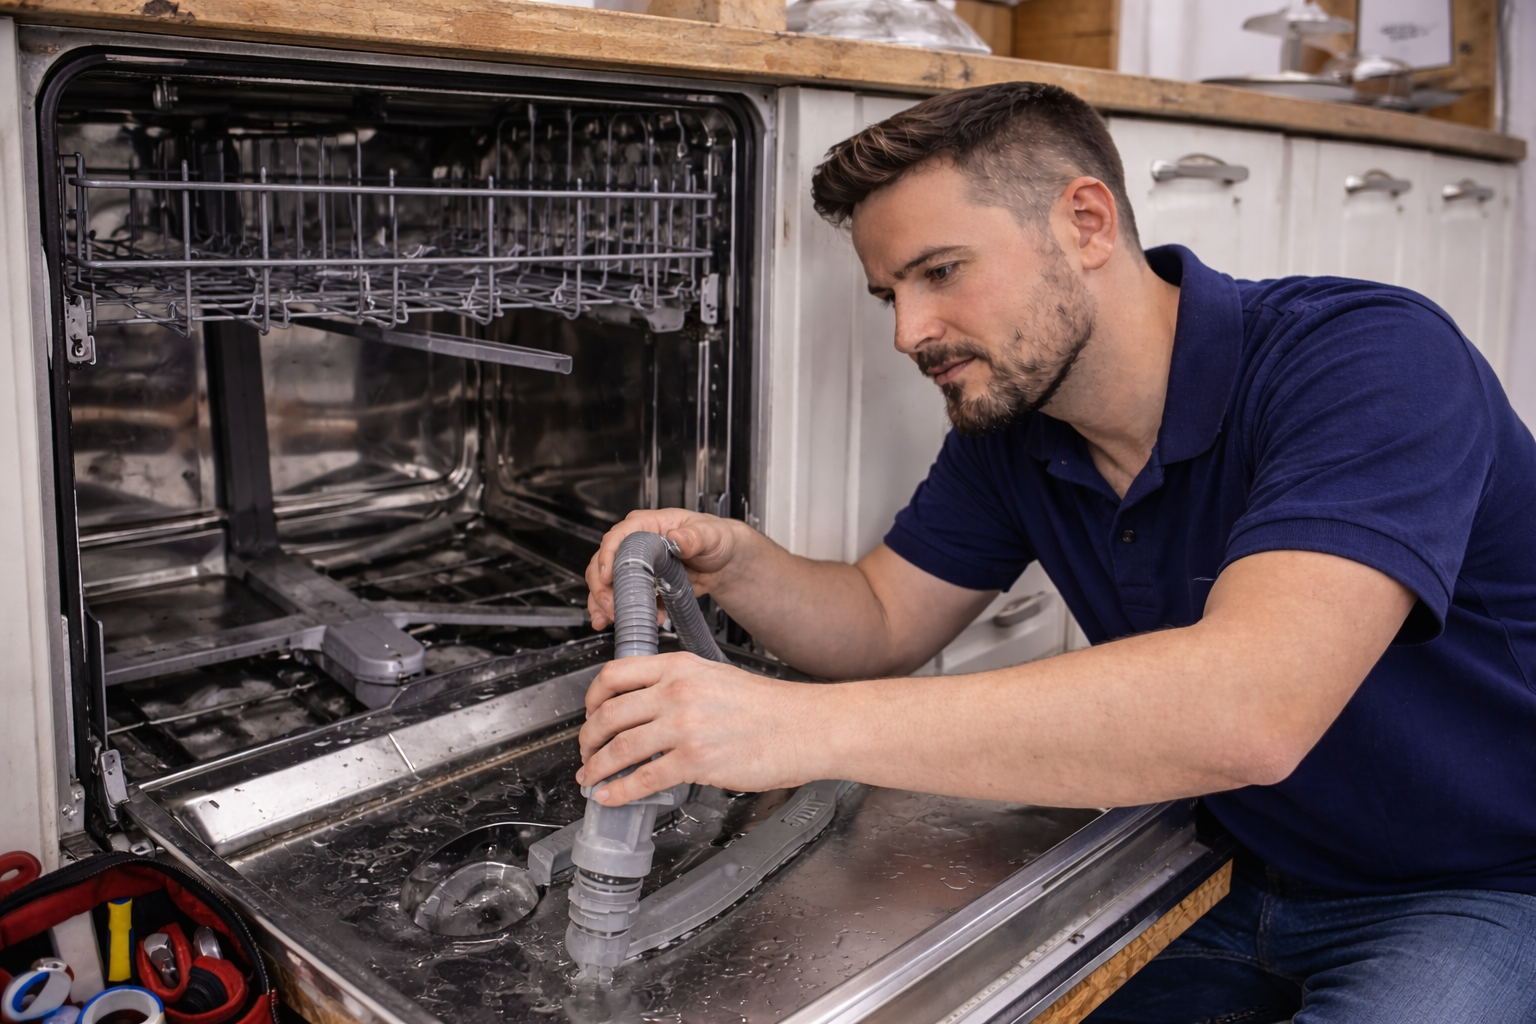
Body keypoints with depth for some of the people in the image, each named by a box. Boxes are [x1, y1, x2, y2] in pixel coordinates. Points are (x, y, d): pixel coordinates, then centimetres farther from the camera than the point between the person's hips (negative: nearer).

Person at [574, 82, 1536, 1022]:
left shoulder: (1374, 359, -27)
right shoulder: (1008, 424, -4)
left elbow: (1249, 710, -41)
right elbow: (884, 623, 5)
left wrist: (813, 726, -44)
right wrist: (735, 564, -17)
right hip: (1233, 873, 5)